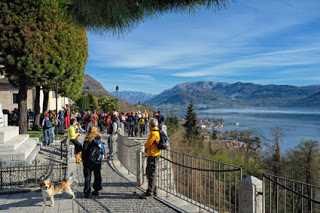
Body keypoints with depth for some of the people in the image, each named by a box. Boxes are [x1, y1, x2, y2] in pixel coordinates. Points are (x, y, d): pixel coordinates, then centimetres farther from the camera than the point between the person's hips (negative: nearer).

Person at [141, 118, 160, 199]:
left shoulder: (154, 133, -18)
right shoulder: (157, 132, 14)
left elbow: (147, 144, -13)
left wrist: (145, 148, 8)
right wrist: (147, 149, 5)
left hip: (153, 155, -10)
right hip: (151, 155, 10)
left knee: (152, 174, -6)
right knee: (149, 172, 17)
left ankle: (150, 192, -2)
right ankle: (153, 191, 25)